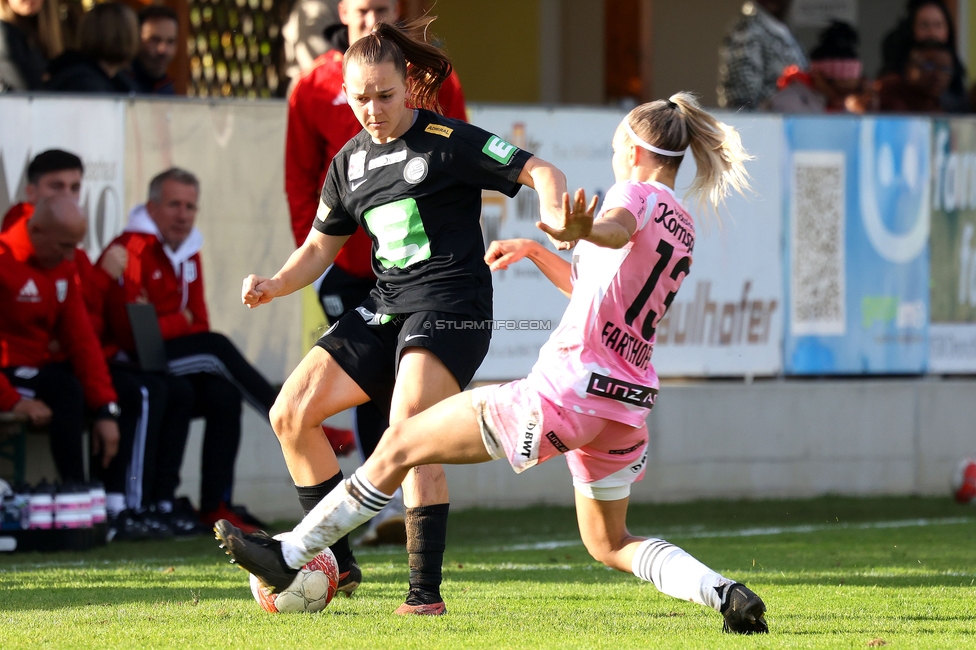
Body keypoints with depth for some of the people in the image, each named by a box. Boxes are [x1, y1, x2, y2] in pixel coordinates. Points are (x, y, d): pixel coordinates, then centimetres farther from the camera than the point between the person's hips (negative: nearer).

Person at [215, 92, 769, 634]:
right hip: (629, 406, 8)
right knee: (609, 543, 23)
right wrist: (534, 251, 29)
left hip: (568, 387, -8)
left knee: (401, 444, 1)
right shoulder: (684, 231, 19)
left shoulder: (636, 194, -6)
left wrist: (582, 231, -54)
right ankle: (724, 593, 0)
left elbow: (618, 227, -33)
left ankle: (289, 557, 4)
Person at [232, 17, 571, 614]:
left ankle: (427, 591, -25)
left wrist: (555, 219, -32)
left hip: (450, 306, -8)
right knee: (291, 414, 3)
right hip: (387, 308, 8)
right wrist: (276, 285, 3)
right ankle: (337, 563, 10)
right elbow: (322, 245, 21)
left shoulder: (448, 142, -8)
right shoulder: (352, 161, 12)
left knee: (409, 430, -26)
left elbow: (543, 173, -10)